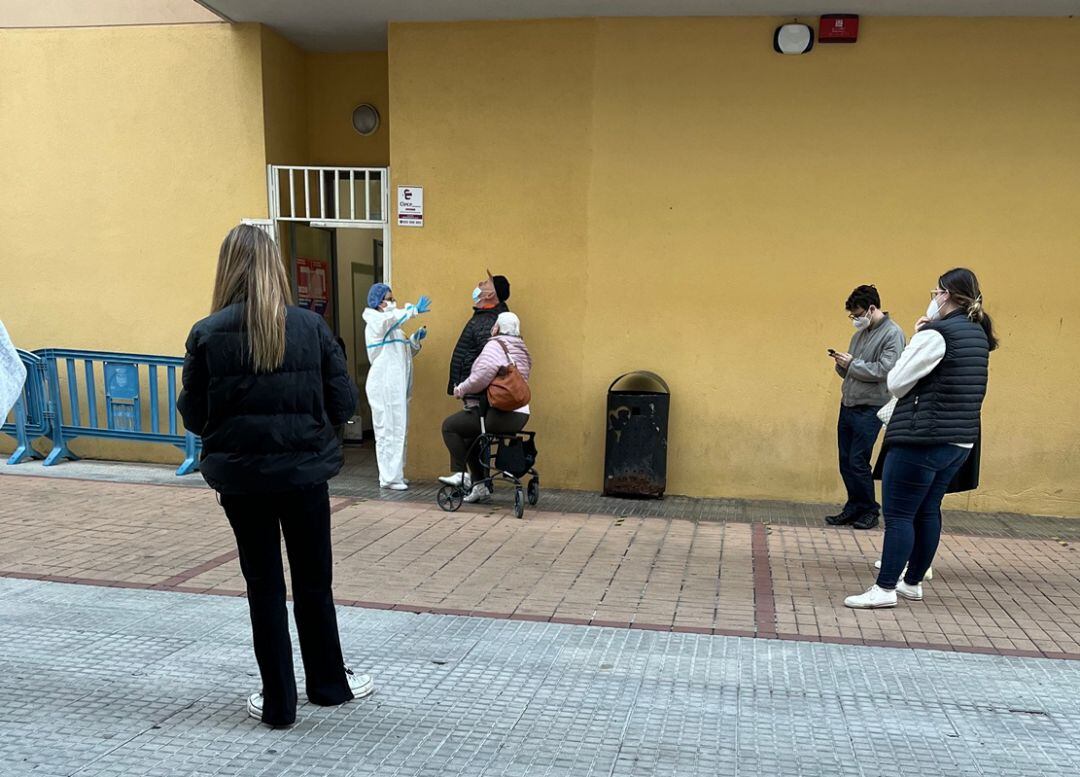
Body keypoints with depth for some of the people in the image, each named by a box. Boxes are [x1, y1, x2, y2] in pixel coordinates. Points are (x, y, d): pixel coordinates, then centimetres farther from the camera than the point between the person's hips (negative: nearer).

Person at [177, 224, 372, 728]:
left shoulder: (207, 334, -8)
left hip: (240, 477, 0)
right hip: (304, 472, 1)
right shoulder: (310, 326, -7)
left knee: (264, 586, 12)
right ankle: (329, 683, 32)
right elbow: (344, 404, -5)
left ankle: (278, 701, 22)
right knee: (313, 582, 16)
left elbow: (193, 417, -3)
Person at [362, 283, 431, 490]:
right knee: (389, 429, -9)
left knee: (398, 429, 11)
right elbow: (391, 318, -31)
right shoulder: (375, 322, -7)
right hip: (385, 383, -9)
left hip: (397, 383, 9)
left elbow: (404, 352, 24)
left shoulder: (393, 326, 21)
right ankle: (389, 478, -6)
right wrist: (414, 310, -41)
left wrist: (415, 340, 6)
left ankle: (393, 473, 18)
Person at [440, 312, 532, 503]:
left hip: (499, 414, -9)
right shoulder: (522, 351, 19)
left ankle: (461, 474, -3)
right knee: (470, 435, 26)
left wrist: (462, 389, -4)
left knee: (450, 426, 2)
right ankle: (480, 486, 24)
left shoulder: (496, 345, -8)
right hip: (519, 416, 9)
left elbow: (482, 376, -20)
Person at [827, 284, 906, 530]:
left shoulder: (893, 334, -9)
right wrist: (841, 363, -3)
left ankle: (869, 510, 12)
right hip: (848, 405, 7)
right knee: (846, 461, 9)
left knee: (858, 462, -5)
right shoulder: (860, 334, 13)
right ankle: (854, 508, 21)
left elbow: (884, 371, -19)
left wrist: (852, 364, -12)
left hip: (869, 409, -7)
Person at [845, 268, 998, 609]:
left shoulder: (936, 334, -16)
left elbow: (896, 383, -12)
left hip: (920, 440, -9)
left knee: (898, 514, -4)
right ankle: (913, 582, 26)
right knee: (927, 511, 17)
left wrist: (915, 341, 0)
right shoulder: (979, 335, 12)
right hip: (960, 441, 9)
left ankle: (885, 588, -1)